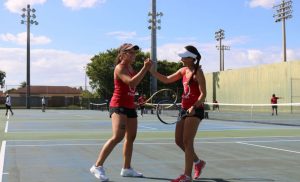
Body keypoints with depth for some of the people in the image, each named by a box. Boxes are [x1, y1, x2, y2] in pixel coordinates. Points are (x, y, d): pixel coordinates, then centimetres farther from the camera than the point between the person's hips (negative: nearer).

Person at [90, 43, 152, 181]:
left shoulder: (130, 68, 14)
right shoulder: (120, 68, -12)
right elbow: (131, 82, -27)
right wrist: (145, 68, -25)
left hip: (130, 106, 10)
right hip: (119, 106, -10)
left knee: (131, 137, 13)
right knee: (117, 137, -21)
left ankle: (126, 168, 24)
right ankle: (97, 166, -15)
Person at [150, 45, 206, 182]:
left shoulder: (198, 72, -11)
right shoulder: (183, 70, 10)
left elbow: (203, 94, -15)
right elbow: (166, 80, 16)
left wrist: (194, 107, -29)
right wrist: (151, 70, 6)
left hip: (195, 110, -8)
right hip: (184, 109, 8)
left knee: (187, 142, -8)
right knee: (178, 140, 10)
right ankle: (198, 162, 29)